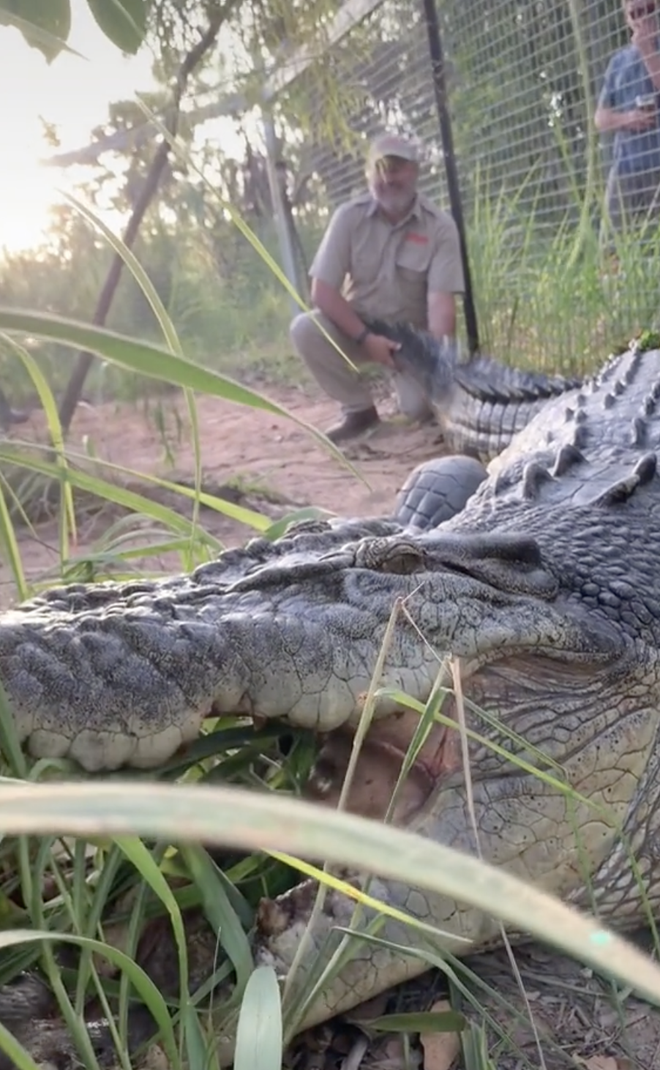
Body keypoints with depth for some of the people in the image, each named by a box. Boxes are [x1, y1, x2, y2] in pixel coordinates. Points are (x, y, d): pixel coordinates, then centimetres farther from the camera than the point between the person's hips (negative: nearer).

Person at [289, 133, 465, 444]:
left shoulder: (440, 226, -15)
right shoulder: (349, 217, -11)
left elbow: (441, 302, -24)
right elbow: (322, 291, -14)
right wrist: (366, 338, -24)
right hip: (357, 328, 2)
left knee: (420, 407, -26)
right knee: (304, 329, -27)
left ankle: (403, 379, 15)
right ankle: (359, 409, -6)